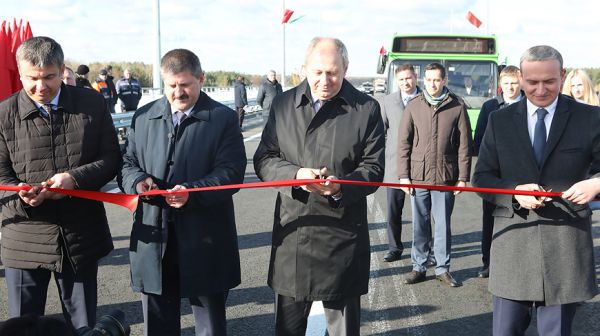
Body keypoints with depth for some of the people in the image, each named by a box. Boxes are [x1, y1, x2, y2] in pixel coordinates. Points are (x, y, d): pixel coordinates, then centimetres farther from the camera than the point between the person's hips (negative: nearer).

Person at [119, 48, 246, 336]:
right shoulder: (144, 117, 11)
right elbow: (127, 162, 13)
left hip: (204, 242, -3)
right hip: (154, 238, 4)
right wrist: (137, 180, -11)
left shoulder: (223, 118, -2)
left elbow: (231, 172, -10)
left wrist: (192, 192, -25)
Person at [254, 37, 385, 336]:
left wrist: (341, 186, -22)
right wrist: (295, 175, -17)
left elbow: (373, 168, -2)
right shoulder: (283, 104, 6)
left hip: (342, 239, -2)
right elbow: (263, 159, 3)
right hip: (292, 231, 2)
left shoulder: (366, 109, -1)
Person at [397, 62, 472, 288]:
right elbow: (404, 142, 5)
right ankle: (419, 267, 19)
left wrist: (463, 177, -2)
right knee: (419, 225, 8)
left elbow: (464, 145, 2)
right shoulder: (414, 106, 5)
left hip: (445, 177, -1)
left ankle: (443, 269, 18)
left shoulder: (457, 106, 1)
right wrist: (403, 175, -1)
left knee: (443, 225, 6)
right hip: (418, 175, 1)